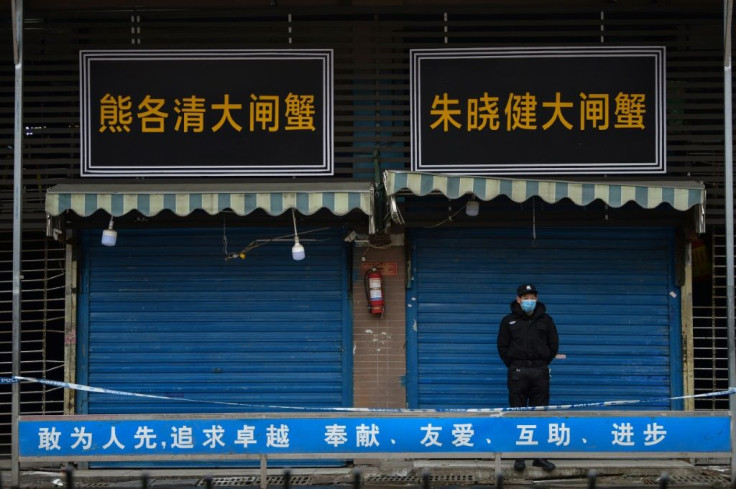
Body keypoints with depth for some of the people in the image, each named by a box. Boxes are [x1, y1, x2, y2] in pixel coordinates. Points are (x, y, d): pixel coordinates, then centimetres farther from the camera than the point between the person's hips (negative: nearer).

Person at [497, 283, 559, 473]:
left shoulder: (546, 320, 9)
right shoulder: (509, 321, 6)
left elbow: (553, 345, 13)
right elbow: (503, 347, 8)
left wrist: (542, 364, 8)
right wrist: (514, 366, 4)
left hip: (540, 372, 1)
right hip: (518, 372, -1)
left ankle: (540, 456, 6)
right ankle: (519, 457, 2)